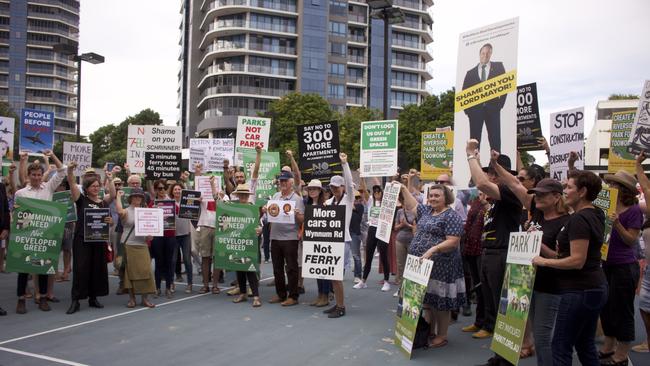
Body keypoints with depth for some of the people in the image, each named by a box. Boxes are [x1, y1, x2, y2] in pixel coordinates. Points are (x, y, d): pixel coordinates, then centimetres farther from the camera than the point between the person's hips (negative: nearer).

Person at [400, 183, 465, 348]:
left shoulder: (451, 216, -12)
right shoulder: (426, 211, 12)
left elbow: (453, 242, -19)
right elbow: (411, 206, 29)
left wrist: (433, 249, -28)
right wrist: (403, 189, 24)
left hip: (440, 265, -8)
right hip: (423, 264, 8)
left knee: (440, 302, 2)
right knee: (428, 299, 15)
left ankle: (442, 337, 13)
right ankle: (430, 331, 27)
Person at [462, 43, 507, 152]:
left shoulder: (498, 67, 14)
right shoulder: (471, 72, 17)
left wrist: (500, 103, -1)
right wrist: (467, 109, 2)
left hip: (492, 108, -1)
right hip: (475, 109, 1)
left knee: (495, 138, -5)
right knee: (474, 139, -2)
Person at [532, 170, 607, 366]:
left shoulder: (579, 219, -19)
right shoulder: (594, 215, 12)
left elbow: (577, 260, -25)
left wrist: (544, 261, -15)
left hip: (580, 291, -10)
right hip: (595, 288, 10)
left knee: (561, 346, -2)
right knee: (585, 345, 17)